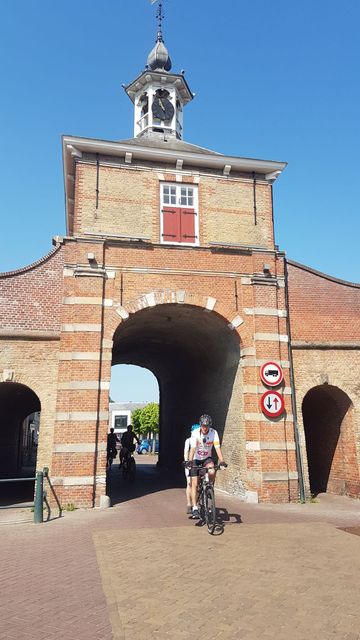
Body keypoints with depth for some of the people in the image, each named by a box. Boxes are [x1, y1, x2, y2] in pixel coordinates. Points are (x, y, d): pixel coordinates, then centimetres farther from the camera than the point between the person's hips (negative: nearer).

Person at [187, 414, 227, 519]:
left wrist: (222, 461, -39)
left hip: (207, 458, 1)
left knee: (212, 472, -30)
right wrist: (190, 461, -47)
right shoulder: (195, 433, -24)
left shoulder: (214, 433, -20)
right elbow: (192, 448, -33)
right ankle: (195, 508, -2)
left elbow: (217, 448, -27)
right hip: (196, 459, -1)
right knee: (194, 484, -8)